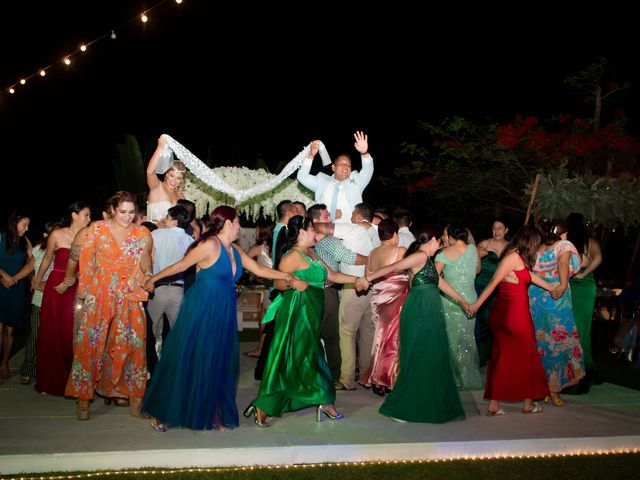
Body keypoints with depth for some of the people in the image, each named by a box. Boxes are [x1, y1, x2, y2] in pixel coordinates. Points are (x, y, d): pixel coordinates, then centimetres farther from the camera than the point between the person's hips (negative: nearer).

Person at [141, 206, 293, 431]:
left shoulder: (235, 251, 9)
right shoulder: (210, 245, -14)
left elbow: (259, 269, 15)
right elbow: (180, 265, -7)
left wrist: (286, 276, 12)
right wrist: (153, 279, -1)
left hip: (222, 314, 7)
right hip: (201, 310, -7)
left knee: (218, 364, 9)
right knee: (187, 361, 2)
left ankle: (214, 414, 18)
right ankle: (161, 413, 16)